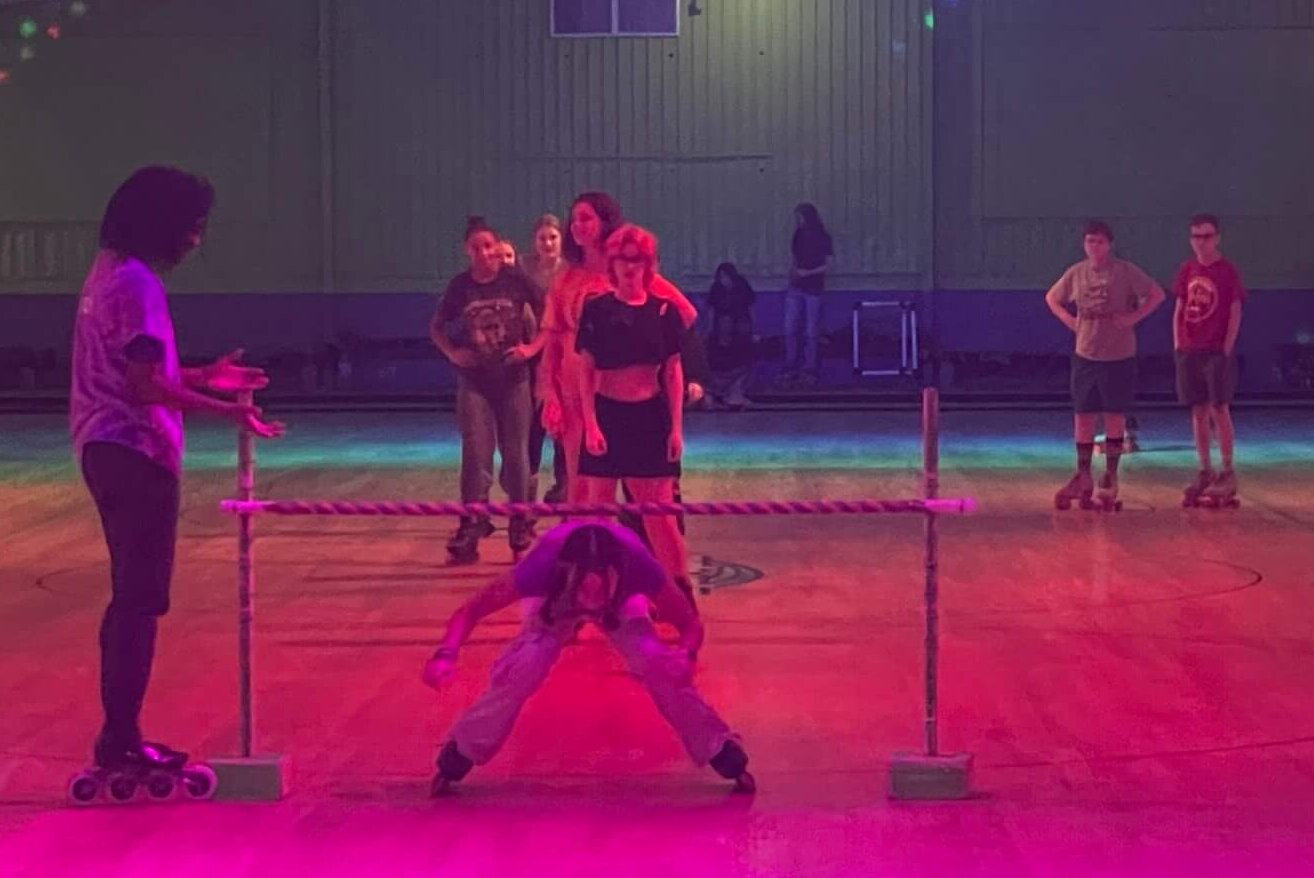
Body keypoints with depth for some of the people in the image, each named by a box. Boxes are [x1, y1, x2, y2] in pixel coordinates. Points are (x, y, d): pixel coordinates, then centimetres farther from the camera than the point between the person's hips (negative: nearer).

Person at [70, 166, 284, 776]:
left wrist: (201, 376, 21)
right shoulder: (136, 283, -16)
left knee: (131, 597, 15)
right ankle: (123, 741, -2)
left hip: (110, 452, 10)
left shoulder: (111, 273, 15)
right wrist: (226, 411, -20)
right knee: (140, 600, -5)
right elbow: (146, 387, -20)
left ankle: (119, 736, 20)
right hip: (135, 456, -10)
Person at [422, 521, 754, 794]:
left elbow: (690, 624, -30)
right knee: (523, 667, -24)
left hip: (621, 602, 0)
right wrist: (447, 654, -54)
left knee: (658, 663, -22)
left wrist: (686, 654, -53)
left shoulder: (637, 565, -43)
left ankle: (726, 755, -4)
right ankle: (457, 757, -4)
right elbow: (469, 612, -36)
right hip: (554, 601, 0)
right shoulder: (544, 567, -44)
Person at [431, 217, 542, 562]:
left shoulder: (515, 280, -6)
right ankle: (471, 527, -1)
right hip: (475, 381, 1)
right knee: (475, 454, -3)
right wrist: (453, 353, -3)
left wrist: (532, 347, -11)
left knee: (516, 454, 8)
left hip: (513, 378, -1)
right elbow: (437, 328, 11)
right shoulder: (460, 286, -1)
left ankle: (521, 524, 20)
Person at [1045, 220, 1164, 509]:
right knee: (1083, 417, 5)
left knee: (1115, 417, 3)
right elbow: (1051, 298, 19)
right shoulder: (1075, 273, 4)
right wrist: (1069, 320, 4)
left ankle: (1110, 477, 12)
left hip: (1119, 356, -3)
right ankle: (1083, 477, 14)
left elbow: (1157, 294, -5)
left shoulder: (1125, 271, -6)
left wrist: (1133, 317, -13)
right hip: (1085, 355, 3)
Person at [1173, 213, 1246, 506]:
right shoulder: (1187, 270, 10)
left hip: (1217, 351, -5)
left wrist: (1227, 348, -11)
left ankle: (1228, 472, 2)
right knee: (1198, 412, 7)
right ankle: (1205, 472, 13)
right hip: (1189, 351, 5)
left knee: (1219, 409, -5)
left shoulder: (1228, 271, -3)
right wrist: (1177, 344, 6)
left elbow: (1235, 313, -5)